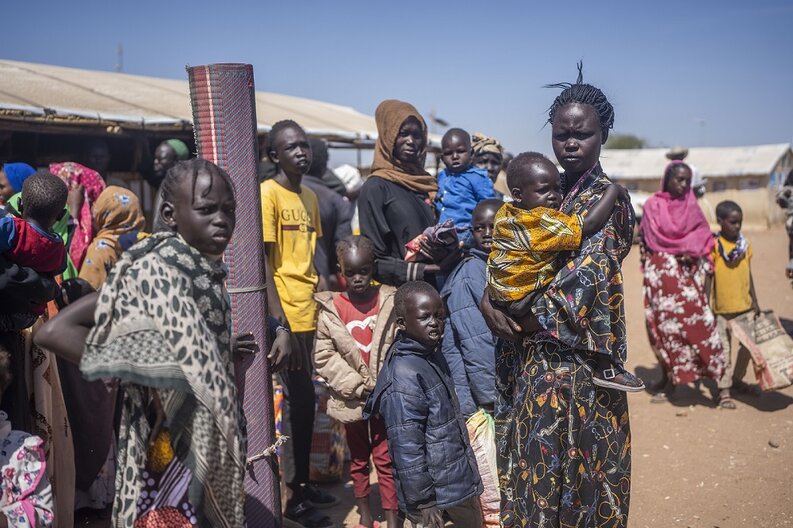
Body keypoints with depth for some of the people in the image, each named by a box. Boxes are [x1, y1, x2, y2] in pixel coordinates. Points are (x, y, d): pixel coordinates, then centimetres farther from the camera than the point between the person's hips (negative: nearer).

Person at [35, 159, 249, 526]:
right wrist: (134, 369, -22)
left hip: (208, 441, 8)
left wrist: (222, 351, -4)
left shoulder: (207, 269, 3)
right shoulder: (154, 269, -20)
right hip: (170, 443, -8)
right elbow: (54, 331, -23)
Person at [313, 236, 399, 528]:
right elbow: (324, 356, -7)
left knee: (386, 458, 4)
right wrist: (357, 386, -12)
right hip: (352, 399, 1)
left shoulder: (390, 302, -8)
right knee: (358, 458, 19)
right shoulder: (330, 309, -8)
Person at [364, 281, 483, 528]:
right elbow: (406, 448, -26)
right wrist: (422, 501, -21)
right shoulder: (404, 376, -26)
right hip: (434, 488, -9)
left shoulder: (433, 355, 4)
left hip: (459, 479, 10)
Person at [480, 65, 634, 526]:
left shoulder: (605, 199, -10)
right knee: (531, 455, 15)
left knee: (565, 459, 2)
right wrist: (489, 299, -10)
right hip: (534, 354, 7)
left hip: (570, 359, -6)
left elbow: (584, 281, -18)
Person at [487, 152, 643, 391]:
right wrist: (613, 190, -15)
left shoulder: (505, 213, 4)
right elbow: (588, 224, -27)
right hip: (528, 312, -10)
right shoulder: (541, 222, -23)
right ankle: (605, 367, -11)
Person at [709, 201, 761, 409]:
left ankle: (736, 378, 33)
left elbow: (748, 274, 13)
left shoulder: (745, 244, 6)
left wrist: (755, 301, 13)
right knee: (724, 349, 0)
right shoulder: (714, 246, -10)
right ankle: (723, 391, 8)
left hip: (745, 306, 5)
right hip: (723, 308, -5)